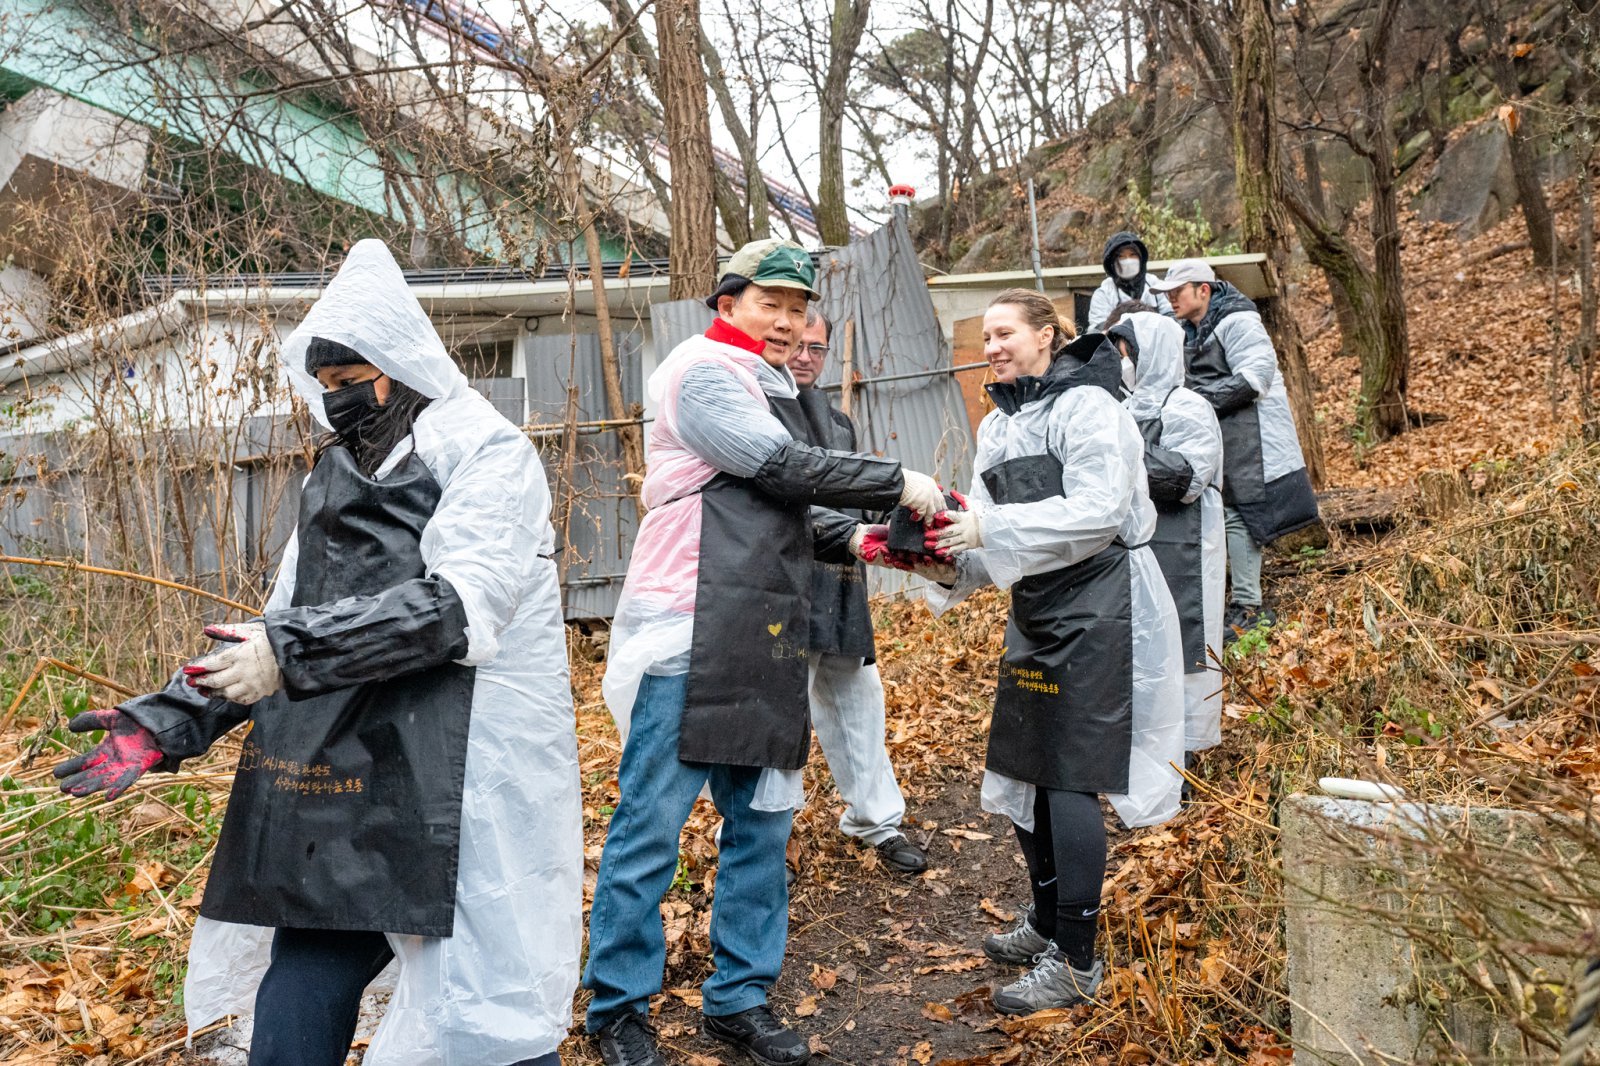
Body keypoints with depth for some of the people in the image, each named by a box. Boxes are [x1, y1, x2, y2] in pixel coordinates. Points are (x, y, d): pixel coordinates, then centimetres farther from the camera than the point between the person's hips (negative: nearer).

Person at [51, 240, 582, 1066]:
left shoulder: (488, 454, -4)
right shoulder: (331, 482, 16)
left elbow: (460, 603, -19)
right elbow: (281, 628, 19)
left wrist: (293, 653, -23)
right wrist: (168, 722, 8)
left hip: (464, 800, -6)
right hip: (339, 798, 7)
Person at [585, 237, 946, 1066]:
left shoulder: (771, 388, 21)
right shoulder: (704, 371, -5)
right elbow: (784, 468, -16)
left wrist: (852, 541, 6)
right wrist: (898, 484, -9)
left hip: (762, 646, 9)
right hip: (689, 639, -8)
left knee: (761, 821, 10)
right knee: (652, 825, -1)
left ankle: (739, 997, 23)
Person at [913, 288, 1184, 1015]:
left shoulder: (1086, 405, -11)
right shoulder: (998, 426, 12)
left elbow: (1096, 513, -23)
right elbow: (997, 535, 9)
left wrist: (989, 527, -26)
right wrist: (954, 560, -11)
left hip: (1097, 610, -8)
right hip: (1036, 613, 8)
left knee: (1069, 778, -6)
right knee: (1020, 768, 13)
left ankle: (1077, 962, 9)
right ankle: (1048, 922, 33)